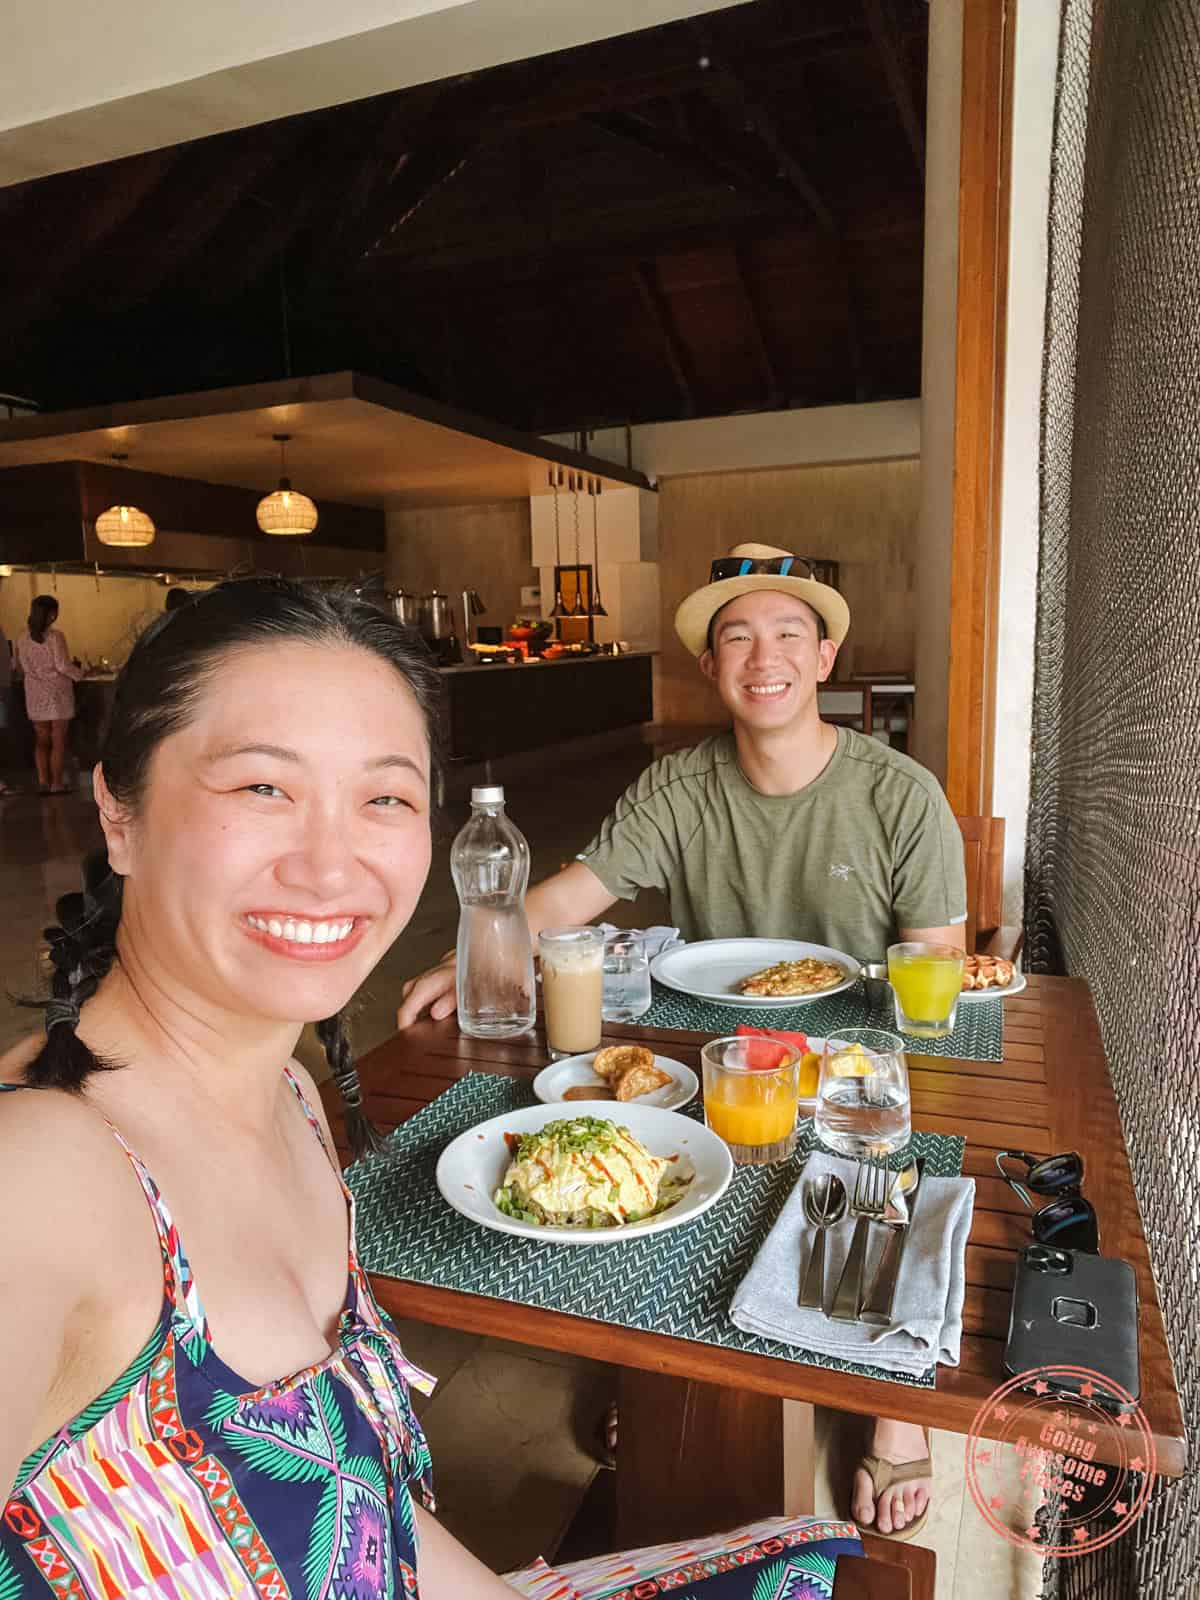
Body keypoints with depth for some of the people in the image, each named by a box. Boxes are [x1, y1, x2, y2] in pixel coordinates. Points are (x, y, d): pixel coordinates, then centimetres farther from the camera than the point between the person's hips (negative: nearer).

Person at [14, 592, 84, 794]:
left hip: (35, 694, 5)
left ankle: (43, 781, 8)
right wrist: (78, 673, 2)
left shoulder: (23, 638, 1)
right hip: (57, 693, -5)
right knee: (59, 739, 4)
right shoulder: (55, 637, -15)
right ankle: (56, 783, 6)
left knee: (41, 739, 12)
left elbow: (21, 666, 6)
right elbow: (63, 665, -16)